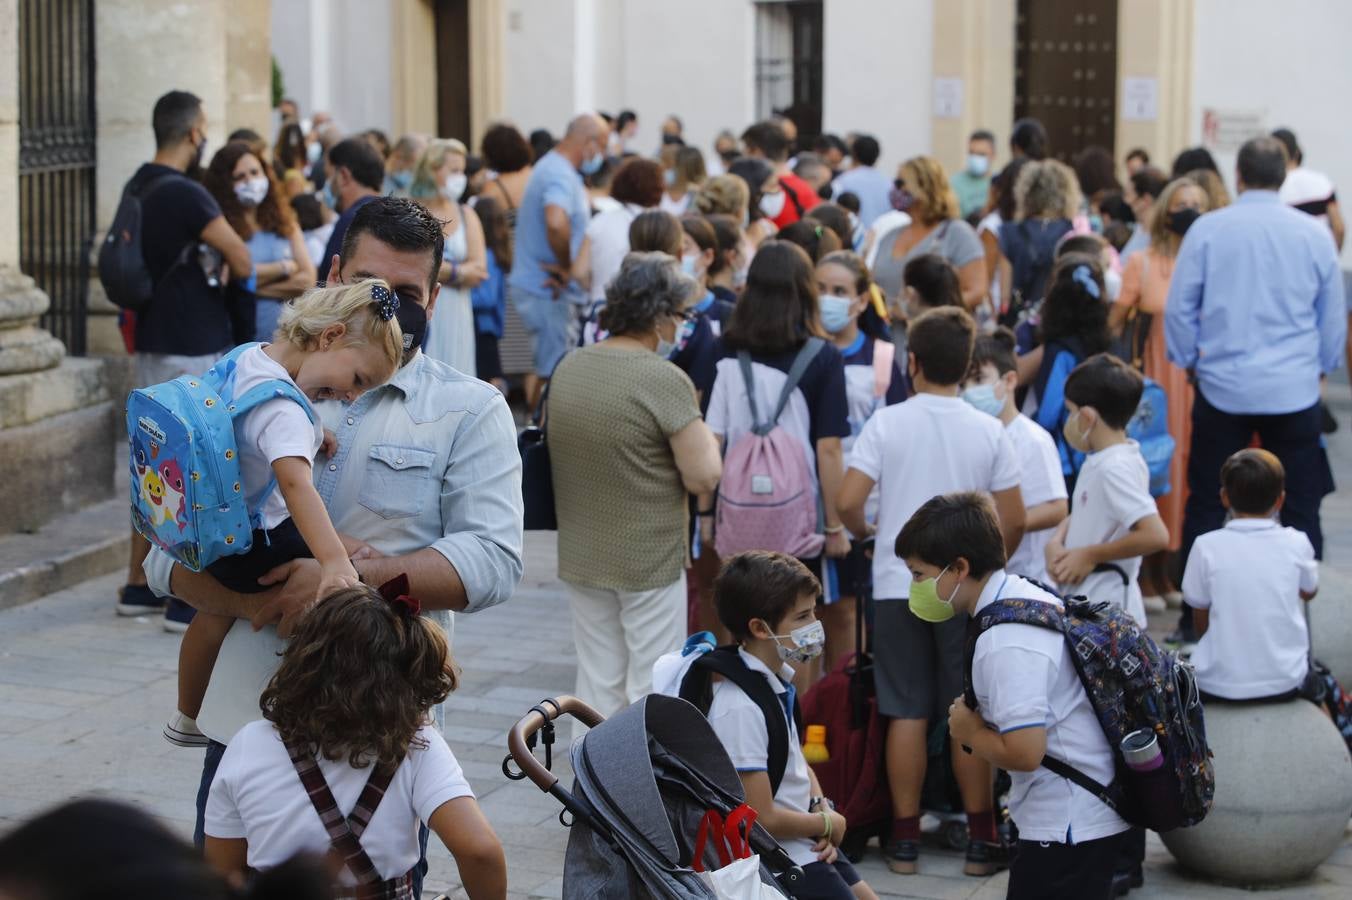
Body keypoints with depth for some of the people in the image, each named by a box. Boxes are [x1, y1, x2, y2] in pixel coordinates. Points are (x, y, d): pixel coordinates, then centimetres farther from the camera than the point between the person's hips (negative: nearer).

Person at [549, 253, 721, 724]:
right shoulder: (665, 380, -19)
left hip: (581, 557, 6)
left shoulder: (568, 368, 3)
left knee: (597, 681, 15)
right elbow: (703, 476, -19)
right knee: (652, 689, 4)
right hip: (651, 561, -6)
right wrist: (704, 434, 0)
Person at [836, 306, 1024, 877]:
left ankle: (905, 839, 10)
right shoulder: (988, 432, -2)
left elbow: (847, 501, -13)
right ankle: (980, 839, 11)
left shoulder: (886, 423, -6)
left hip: (898, 587, 0)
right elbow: (1014, 519, -2)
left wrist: (865, 531, 9)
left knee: (907, 713, 6)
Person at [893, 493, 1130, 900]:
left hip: (1065, 828, -10)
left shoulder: (1005, 643, -24)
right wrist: (981, 723, 5)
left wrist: (971, 732, -9)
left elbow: (1024, 751, -28)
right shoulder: (1029, 596, 8)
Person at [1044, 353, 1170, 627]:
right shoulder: (1098, 461, 9)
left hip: (1106, 608, -9)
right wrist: (1056, 543, 1)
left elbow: (1155, 535, -28)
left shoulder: (1115, 468, -19)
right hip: (1082, 606, 9)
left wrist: (1089, 555, -19)